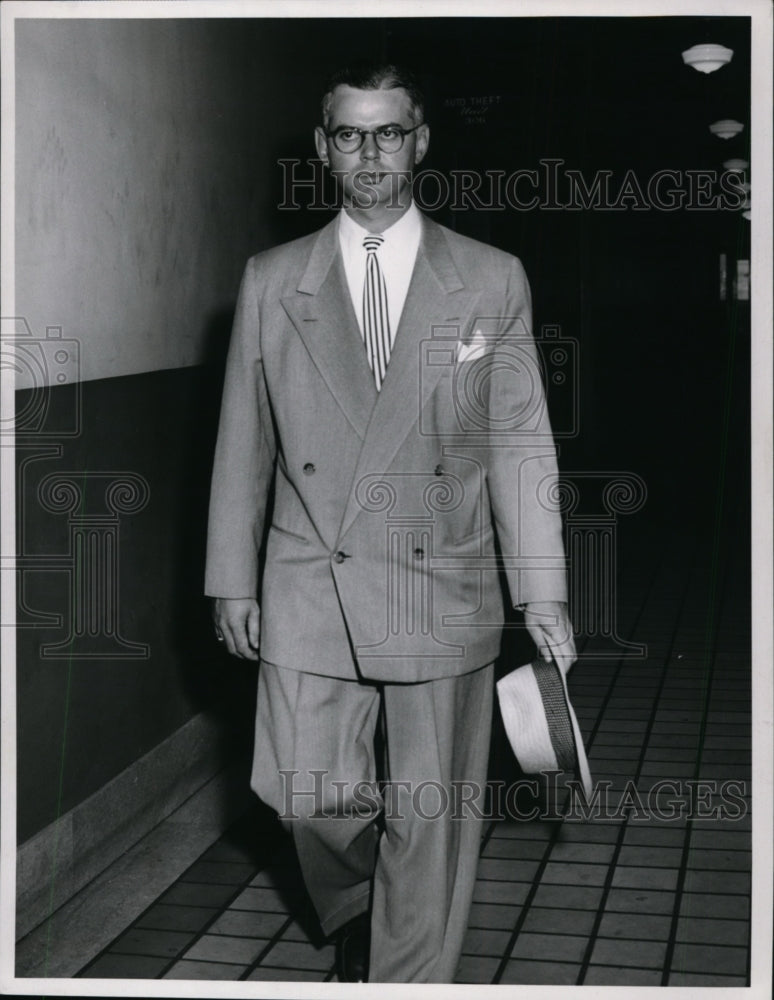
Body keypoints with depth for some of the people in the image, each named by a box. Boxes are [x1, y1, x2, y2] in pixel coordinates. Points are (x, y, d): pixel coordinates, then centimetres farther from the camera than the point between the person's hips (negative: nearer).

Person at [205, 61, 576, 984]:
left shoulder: (492, 281, 2)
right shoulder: (271, 282, 5)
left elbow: (521, 444, 2)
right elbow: (243, 444, 8)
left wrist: (541, 592, -1)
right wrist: (233, 580, 7)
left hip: (444, 591, -1)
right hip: (309, 589, 1)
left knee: (430, 819, 5)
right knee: (310, 797, 3)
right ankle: (352, 917, 36)